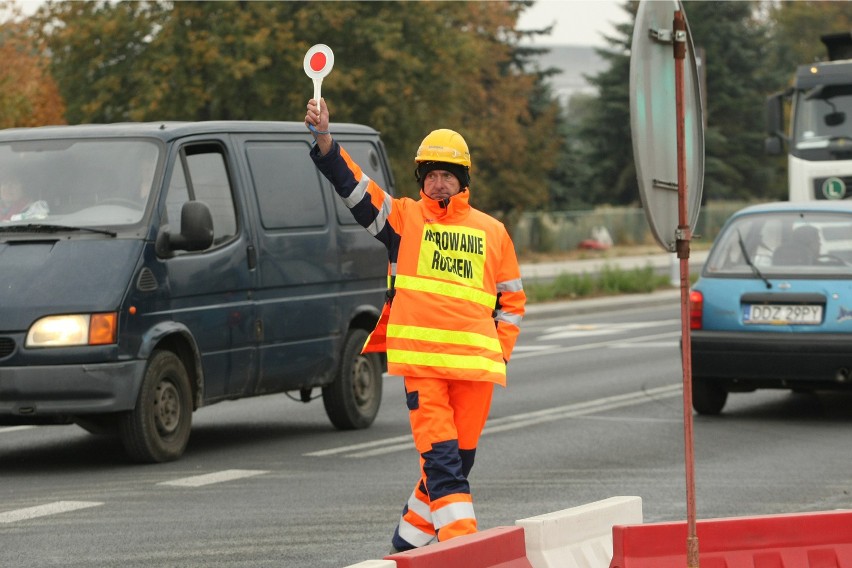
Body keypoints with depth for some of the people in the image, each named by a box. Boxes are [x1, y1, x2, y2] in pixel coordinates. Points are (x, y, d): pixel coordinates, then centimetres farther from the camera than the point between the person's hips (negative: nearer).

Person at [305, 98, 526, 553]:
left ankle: (409, 541, 22)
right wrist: (323, 139, -14)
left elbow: (512, 299, 20)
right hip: (419, 358, -3)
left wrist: (500, 354, 10)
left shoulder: (491, 232, 15)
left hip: (475, 361, 3)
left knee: (459, 459, 6)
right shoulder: (403, 217, 10)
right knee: (440, 456, -13)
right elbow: (350, 183, 1)